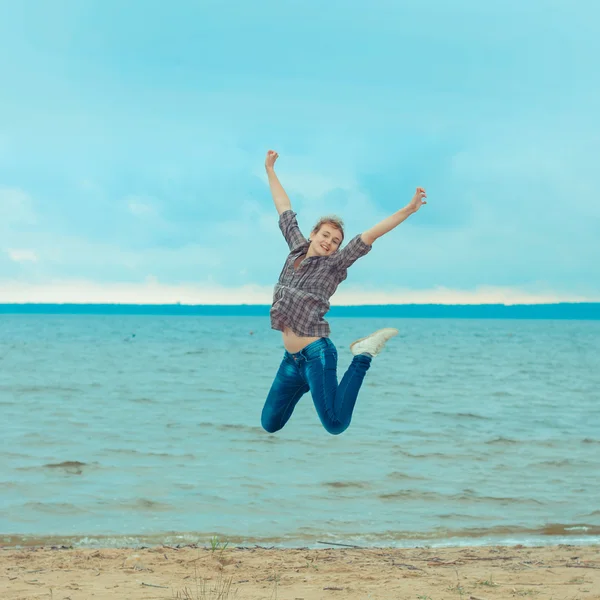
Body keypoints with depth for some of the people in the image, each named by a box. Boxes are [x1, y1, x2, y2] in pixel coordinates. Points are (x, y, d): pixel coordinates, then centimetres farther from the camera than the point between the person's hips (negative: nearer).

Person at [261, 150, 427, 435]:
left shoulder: (333, 264, -5)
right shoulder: (297, 250, 8)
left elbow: (370, 235, -13)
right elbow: (285, 211, 18)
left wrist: (407, 210, -21)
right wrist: (270, 170, 27)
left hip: (317, 354, -6)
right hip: (291, 358, 6)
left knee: (336, 425, -16)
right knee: (269, 424, 11)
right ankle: (306, 385, 34)